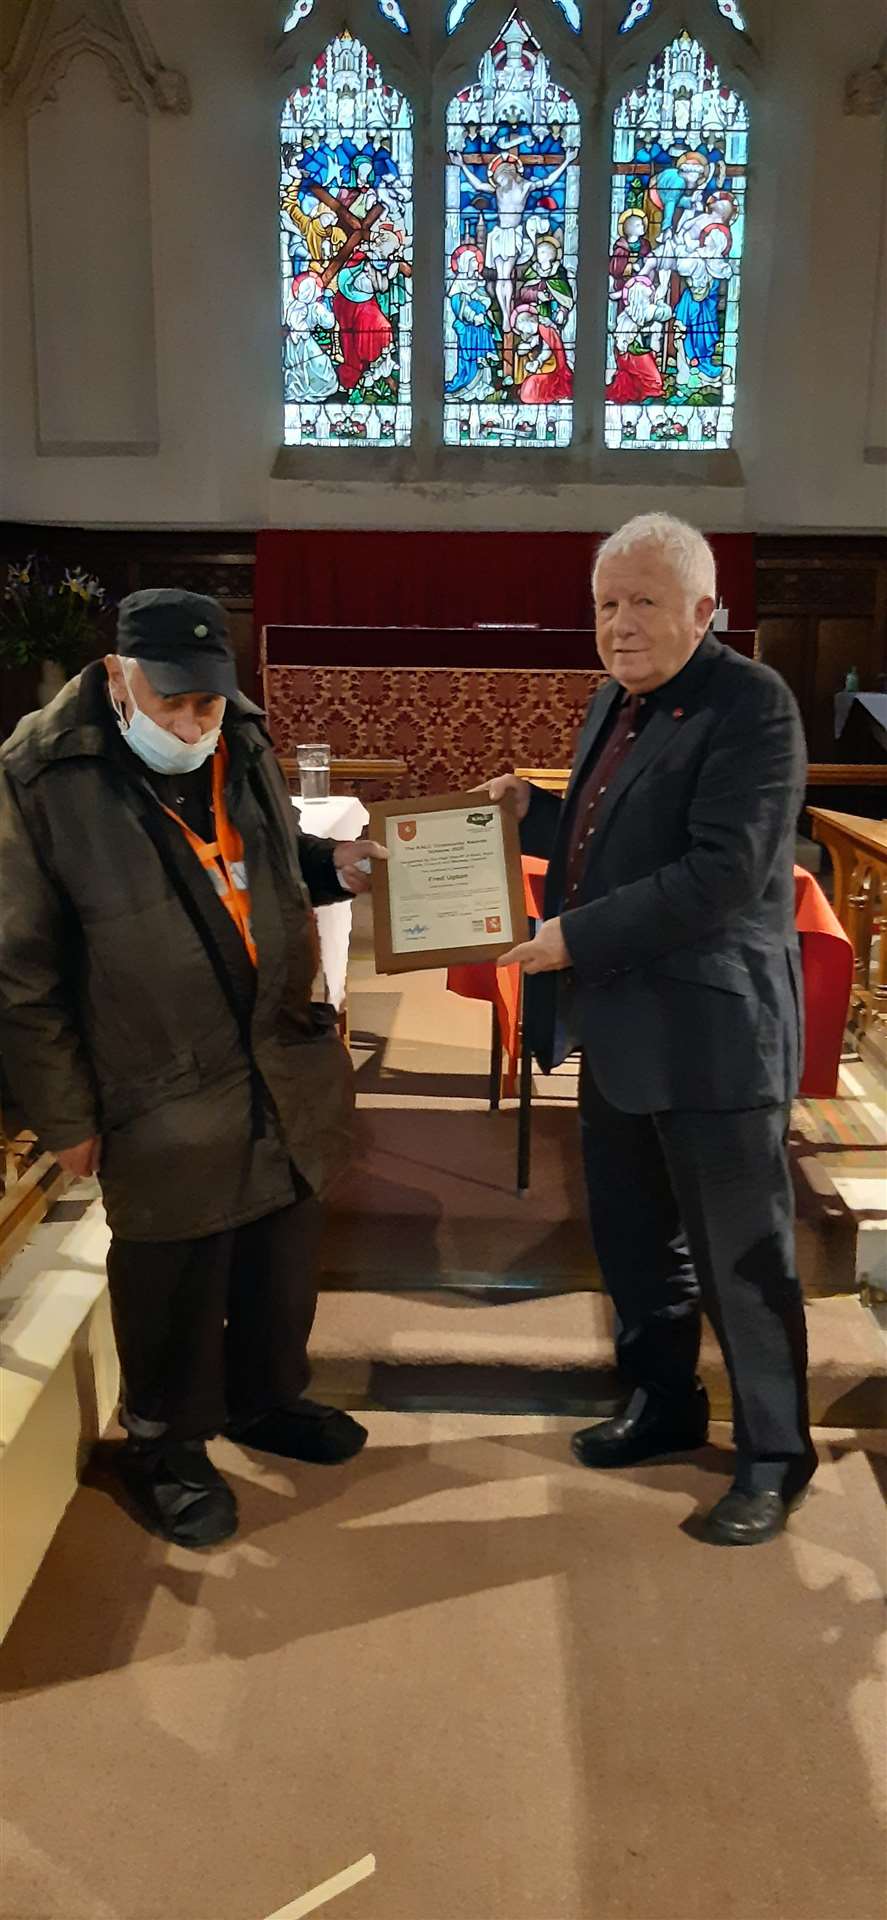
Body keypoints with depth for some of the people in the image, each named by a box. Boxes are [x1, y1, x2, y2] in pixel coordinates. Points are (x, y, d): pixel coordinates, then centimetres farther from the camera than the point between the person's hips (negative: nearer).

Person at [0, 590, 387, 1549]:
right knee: (173, 1277, 10)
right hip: (166, 1092, -6)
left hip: (288, 1061, 6)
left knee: (284, 1249, 20)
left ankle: (268, 1396, 45)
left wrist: (333, 863, -1)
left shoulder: (243, 742, 1)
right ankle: (163, 1444, 35)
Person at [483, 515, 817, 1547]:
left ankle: (774, 1455, 26)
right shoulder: (615, 701, 11)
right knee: (632, 1238, 20)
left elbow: (724, 873, -25)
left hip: (711, 1032, -8)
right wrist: (534, 813, 3)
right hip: (618, 1026, 9)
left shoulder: (751, 704, -16)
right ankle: (663, 1402, 41)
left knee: (742, 1259, 6)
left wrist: (576, 939, -24)